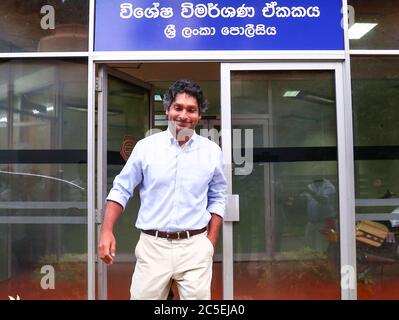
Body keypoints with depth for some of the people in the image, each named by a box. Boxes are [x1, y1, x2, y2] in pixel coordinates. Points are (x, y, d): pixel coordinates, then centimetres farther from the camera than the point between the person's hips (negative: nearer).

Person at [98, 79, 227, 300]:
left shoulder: (212, 151, 2)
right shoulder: (145, 146, 0)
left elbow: (217, 199, 10)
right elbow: (121, 190, 4)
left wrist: (211, 243, 4)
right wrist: (106, 232, -5)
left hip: (195, 247, 1)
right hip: (153, 246, 0)